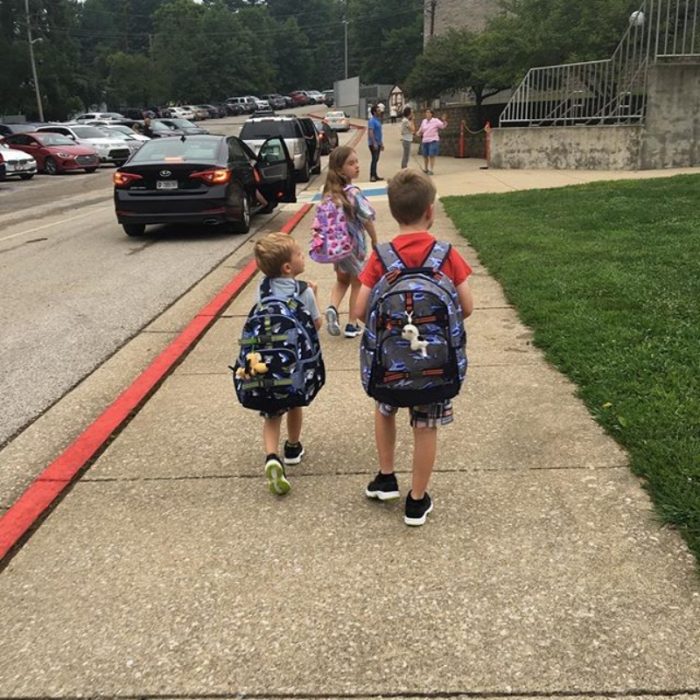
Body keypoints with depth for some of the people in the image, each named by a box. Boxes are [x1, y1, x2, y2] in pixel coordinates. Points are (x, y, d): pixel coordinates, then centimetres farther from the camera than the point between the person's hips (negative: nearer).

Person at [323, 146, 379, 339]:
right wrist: (375, 242, -5)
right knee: (357, 283, 14)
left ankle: (332, 307, 0)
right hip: (354, 244, -5)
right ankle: (352, 325, 19)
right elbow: (367, 220, -19)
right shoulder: (353, 193, -22)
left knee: (342, 280, 25)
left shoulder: (328, 191, -4)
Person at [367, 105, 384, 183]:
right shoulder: (372, 121, -14)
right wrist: (374, 143, -25)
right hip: (373, 144, -9)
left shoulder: (378, 120, 15)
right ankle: (372, 176, -8)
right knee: (374, 159, -10)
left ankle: (375, 175, 16)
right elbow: (370, 133, -21)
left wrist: (381, 143, 20)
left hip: (378, 143, 9)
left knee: (376, 159, 11)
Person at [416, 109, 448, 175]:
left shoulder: (435, 121, -4)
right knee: (425, 156, 10)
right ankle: (426, 169, 27)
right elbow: (421, 129, 21)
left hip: (433, 140, -5)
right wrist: (419, 133, 2)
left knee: (432, 156, -9)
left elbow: (443, 126, -8)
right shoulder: (424, 121, 10)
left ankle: (431, 170, -4)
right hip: (425, 141, 5)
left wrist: (444, 120, -26)